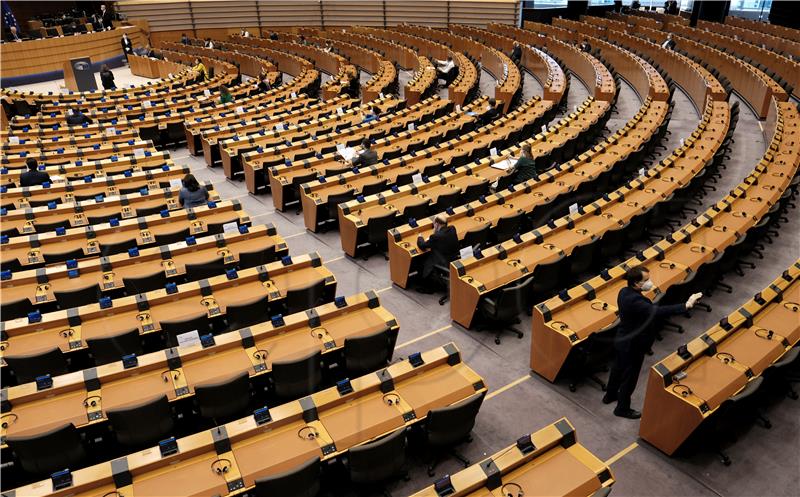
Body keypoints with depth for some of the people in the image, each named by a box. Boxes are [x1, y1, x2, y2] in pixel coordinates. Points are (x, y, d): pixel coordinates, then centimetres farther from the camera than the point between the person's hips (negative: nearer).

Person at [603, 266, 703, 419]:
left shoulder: (624, 291, -6)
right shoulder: (634, 300, -36)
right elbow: (658, 311, -45)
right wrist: (686, 305, -44)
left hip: (622, 340, 9)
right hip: (632, 345, -9)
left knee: (618, 368, 27)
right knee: (629, 376, 10)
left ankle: (610, 395, 48)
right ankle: (622, 408, 29)